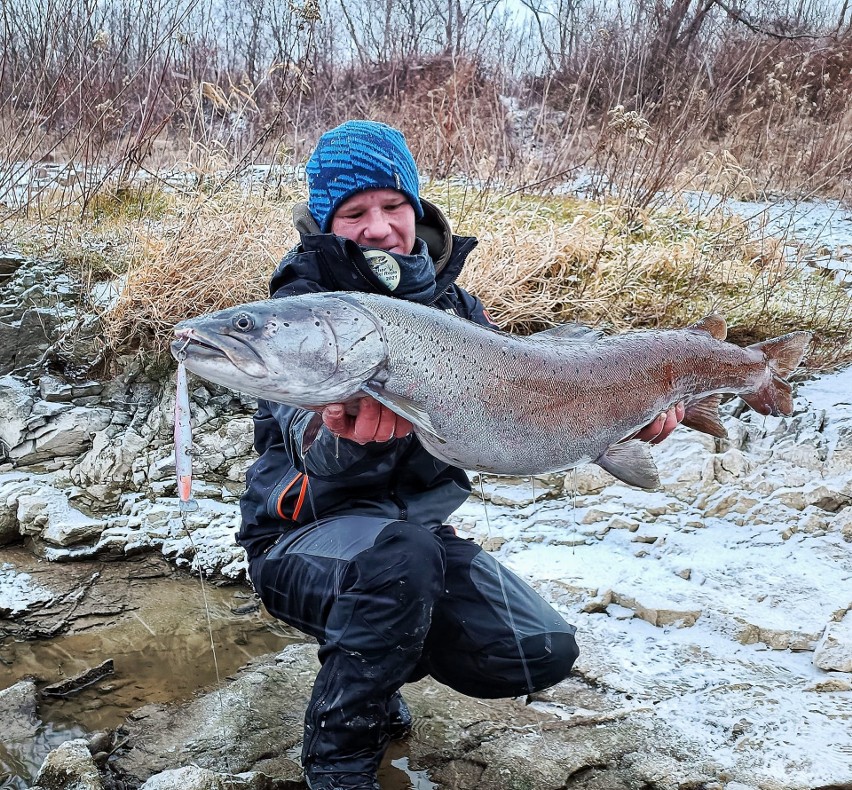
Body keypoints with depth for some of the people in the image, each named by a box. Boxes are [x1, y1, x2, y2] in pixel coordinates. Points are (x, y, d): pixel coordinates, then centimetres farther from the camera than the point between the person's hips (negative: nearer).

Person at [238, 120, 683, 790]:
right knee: (402, 553, -38)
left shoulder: (449, 300, 2)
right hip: (307, 540, -5)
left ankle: (375, 664, 16)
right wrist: (345, 441, -53)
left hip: (419, 529, 5)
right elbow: (312, 448, -29)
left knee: (543, 656, -10)